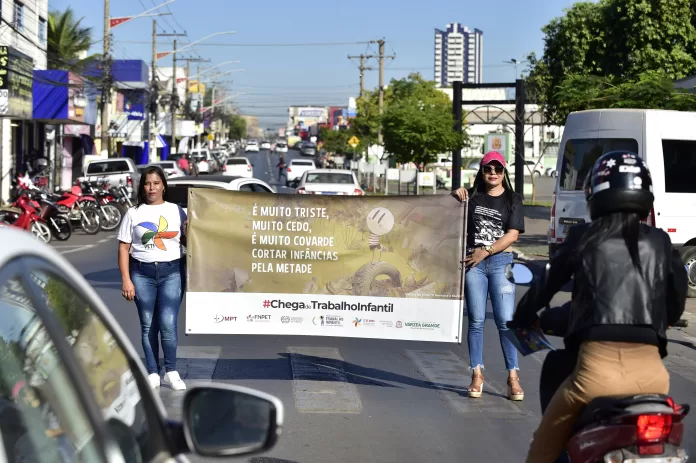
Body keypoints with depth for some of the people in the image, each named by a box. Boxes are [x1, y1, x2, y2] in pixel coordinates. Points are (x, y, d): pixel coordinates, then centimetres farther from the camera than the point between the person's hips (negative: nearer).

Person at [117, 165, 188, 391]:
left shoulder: (176, 211, 8)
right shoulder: (133, 213, 6)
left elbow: (187, 242, 12)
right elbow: (124, 248, 4)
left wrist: (190, 231, -11)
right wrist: (126, 280, -3)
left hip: (171, 272, -1)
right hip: (142, 273, 1)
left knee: (168, 324, -9)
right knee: (148, 326, 5)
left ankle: (171, 372, 5)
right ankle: (152, 373, 14)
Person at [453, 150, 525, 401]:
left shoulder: (512, 200, 6)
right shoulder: (472, 197, 12)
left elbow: (512, 235, -3)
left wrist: (485, 252, -13)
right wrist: (457, 195, 3)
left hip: (500, 261, -2)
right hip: (473, 261, 2)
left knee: (505, 320, -6)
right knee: (476, 320, 2)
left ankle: (513, 376, -3)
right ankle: (477, 374, 6)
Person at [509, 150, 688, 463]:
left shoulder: (585, 238, 4)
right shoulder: (660, 243, 11)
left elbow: (547, 285, 13)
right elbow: (676, 306, 20)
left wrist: (521, 318, 32)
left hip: (598, 368, -3)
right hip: (652, 370, 3)